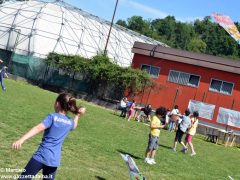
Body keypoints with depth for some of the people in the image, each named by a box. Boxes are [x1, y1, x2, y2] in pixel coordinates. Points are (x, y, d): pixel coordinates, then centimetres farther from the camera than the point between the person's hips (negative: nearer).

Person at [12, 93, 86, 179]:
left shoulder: (52, 117, -8)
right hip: (54, 160, 5)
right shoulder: (70, 122, 8)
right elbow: (74, 125, 34)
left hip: (41, 156, -5)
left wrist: (21, 140, -32)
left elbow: (38, 128, -24)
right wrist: (77, 115, 40)